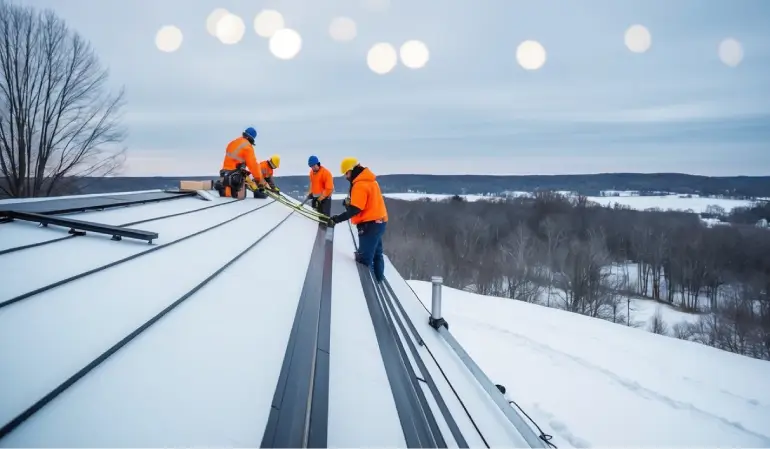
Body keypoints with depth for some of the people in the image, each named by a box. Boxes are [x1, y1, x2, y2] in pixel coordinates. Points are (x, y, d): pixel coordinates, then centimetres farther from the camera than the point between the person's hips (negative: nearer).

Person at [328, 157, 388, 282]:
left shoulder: (360, 184, -19)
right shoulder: (369, 180, 11)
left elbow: (355, 209, -24)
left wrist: (337, 219, -24)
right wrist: (349, 202, 2)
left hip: (369, 224, -10)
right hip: (378, 221, 10)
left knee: (364, 259, -7)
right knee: (376, 254, 20)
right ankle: (378, 279, 30)